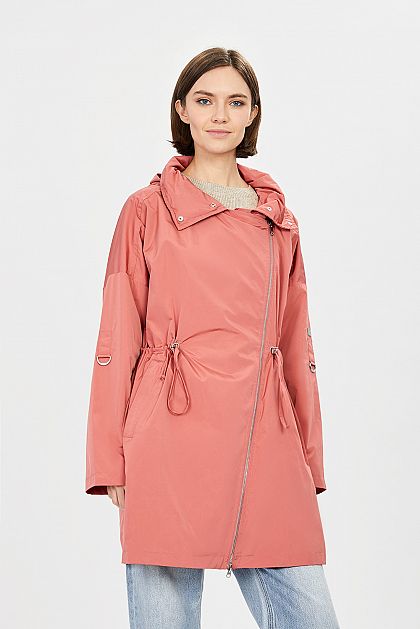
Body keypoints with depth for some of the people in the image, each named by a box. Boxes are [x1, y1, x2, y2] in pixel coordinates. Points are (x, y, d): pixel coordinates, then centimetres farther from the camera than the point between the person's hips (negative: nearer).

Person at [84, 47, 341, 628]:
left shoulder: (277, 219, 16)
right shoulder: (148, 210, 6)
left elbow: (297, 344, 17)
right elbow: (118, 340, 5)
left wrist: (310, 461, 12)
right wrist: (111, 464, -1)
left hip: (265, 444, 3)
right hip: (173, 441, -3)